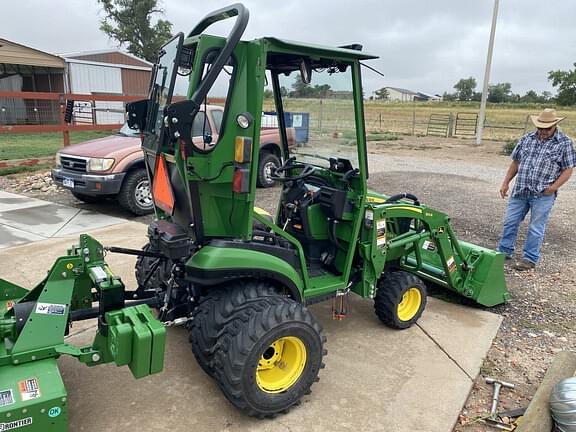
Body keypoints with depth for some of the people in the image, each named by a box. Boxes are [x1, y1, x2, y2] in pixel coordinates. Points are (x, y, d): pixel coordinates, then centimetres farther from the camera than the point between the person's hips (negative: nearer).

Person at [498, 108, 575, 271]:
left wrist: (553, 187, -15)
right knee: (510, 222, 9)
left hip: (542, 195, -4)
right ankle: (504, 251, 23)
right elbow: (515, 162, 13)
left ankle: (530, 259, 15)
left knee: (536, 228, 3)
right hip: (520, 191, 4)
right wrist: (506, 183, 7)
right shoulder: (527, 139, 8)